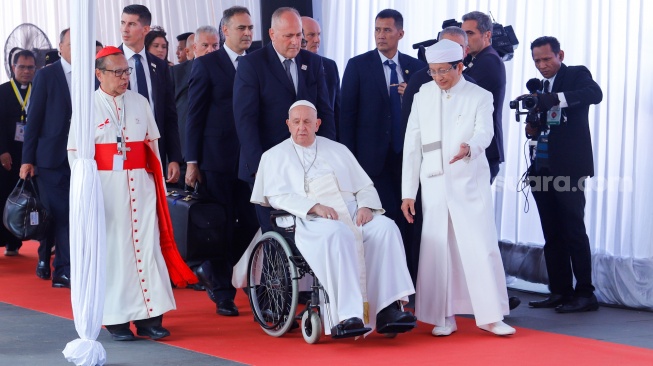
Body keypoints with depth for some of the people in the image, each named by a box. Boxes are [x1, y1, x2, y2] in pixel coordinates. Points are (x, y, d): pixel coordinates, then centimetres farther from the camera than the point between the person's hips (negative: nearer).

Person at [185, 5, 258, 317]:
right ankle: (223, 295, 16)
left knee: (252, 225, 0)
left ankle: (213, 272, 25)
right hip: (217, 159, -3)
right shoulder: (206, 65, -1)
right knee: (223, 228, 3)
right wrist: (192, 161, -6)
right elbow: (194, 115, -1)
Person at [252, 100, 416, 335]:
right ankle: (348, 316, -45)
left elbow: (365, 187, 21)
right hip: (311, 221, -4)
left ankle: (388, 309, -34)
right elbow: (277, 196, 0)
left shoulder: (338, 150, 26)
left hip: (354, 215, 4)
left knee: (386, 227, -27)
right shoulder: (275, 156, 16)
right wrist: (315, 207, -15)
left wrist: (366, 206, -3)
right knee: (339, 234, -39)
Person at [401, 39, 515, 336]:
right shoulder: (423, 96, 10)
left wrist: (469, 148, -38)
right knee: (437, 249, 1)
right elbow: (412, 145, 9)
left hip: (470, 183, -2)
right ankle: (445, 317, 11)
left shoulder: (480, 97, 2)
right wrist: (408, 192, 4)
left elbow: (485, 132, -13)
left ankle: (490, 315, 2)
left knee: (482, 247, -6)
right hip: (434, 185, 2)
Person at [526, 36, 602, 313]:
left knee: (574, 231, -8)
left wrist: (556, 99, -35)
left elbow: (595, 93, -22)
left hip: (569, 167, -7)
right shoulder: (540, 86, 20)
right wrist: (532, 129, -3)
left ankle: (585, 294, -4)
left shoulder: (576, 75, 0)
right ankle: (560, 291, 12)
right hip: (542, 169, 7)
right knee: (552, 235, 7)